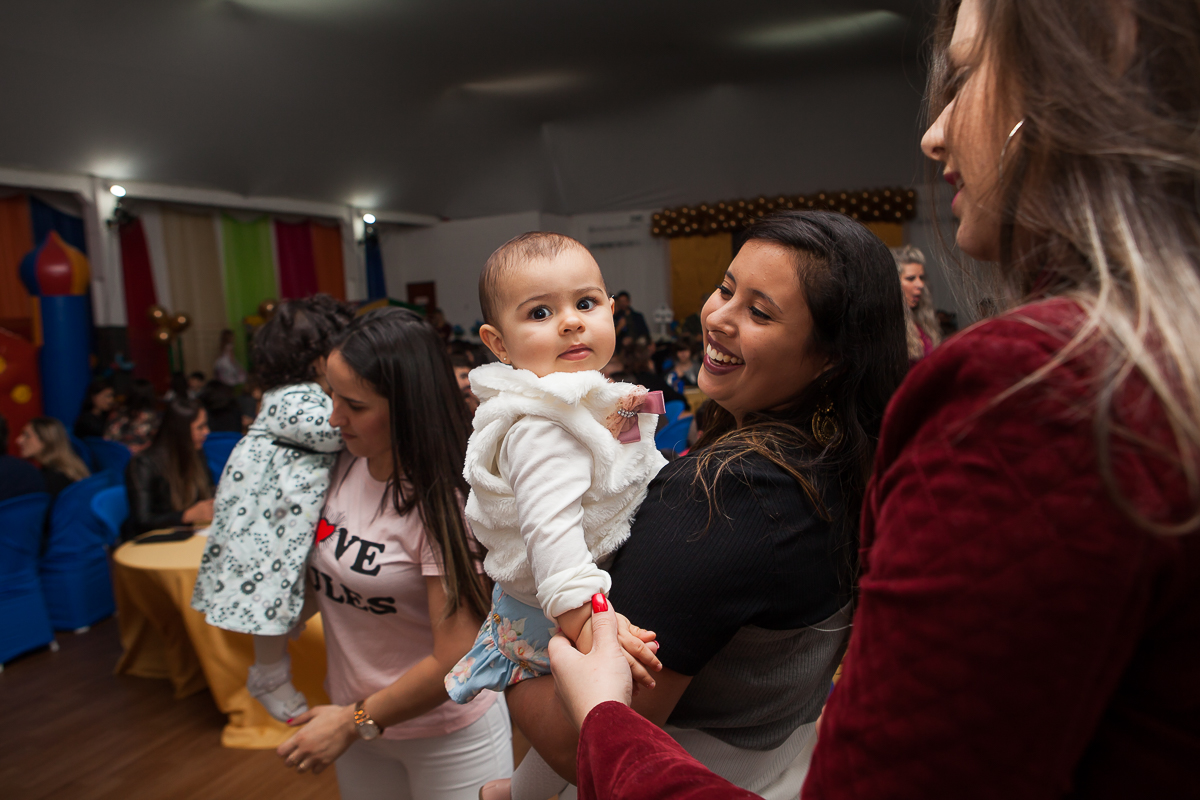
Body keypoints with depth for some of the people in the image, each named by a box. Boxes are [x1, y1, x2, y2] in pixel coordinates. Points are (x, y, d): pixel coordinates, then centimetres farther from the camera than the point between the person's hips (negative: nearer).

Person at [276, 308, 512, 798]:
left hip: (448, 736, -5)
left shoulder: (445, 501, -25)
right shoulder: (343, 466, -7)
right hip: (358, 722, 6)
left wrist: (356, 721, -13)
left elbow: (455, 661, -22)